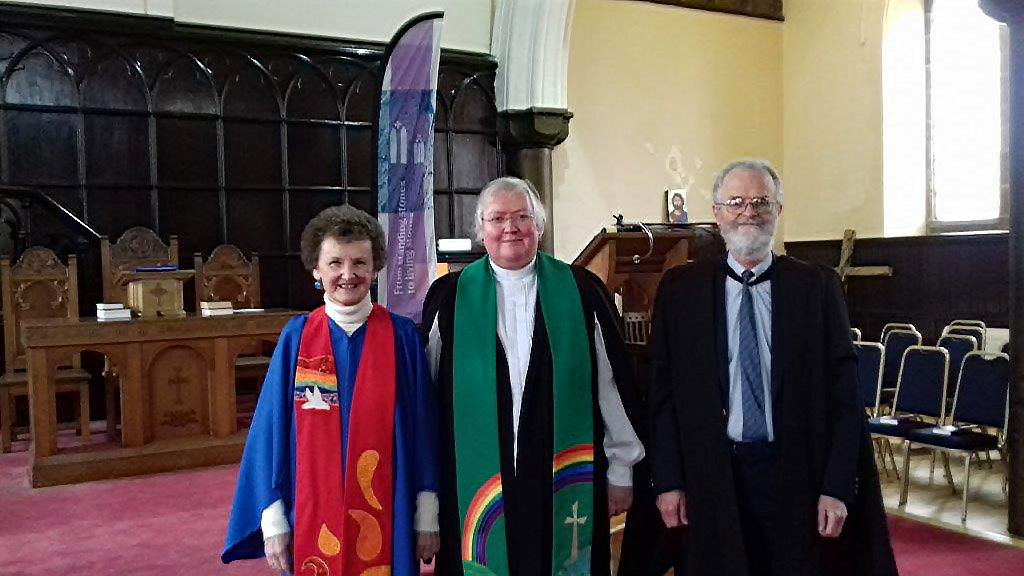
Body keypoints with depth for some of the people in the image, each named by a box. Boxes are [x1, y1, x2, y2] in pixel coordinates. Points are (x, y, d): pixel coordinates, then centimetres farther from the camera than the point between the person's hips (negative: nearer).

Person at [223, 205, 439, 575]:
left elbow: (422, 427, -1)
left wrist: (427, 517, -3)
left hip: (386, 518, -1)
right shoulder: (295, 338, -1)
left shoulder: (402, 336, -4)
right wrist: (273, 520, -3)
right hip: (313, 518, 1)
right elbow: (272, 429, 1)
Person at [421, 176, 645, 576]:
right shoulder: (449, 298, 2)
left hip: (565, 479, 0)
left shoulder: (581, 291, 1)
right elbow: (426, 393, 7)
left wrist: (621, 470, 6)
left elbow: (611, 382, 4)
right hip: (476, 482, 0)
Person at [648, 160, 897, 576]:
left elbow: (843, 392, -2)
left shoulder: (818, 286, 0)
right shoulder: (680, 288, 1)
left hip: (797, 478, 0)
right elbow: (662, 390, 1)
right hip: (711, 477, 0)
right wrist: (668, 481, -3)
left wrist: (837, 487, -6)